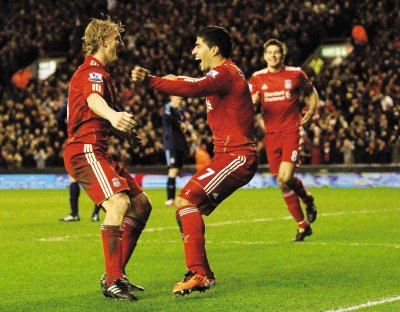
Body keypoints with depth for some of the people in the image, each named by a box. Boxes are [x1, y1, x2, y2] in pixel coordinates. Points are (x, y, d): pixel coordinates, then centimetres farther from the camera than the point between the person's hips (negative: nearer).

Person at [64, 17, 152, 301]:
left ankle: (117, 274, 12)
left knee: (141, 205, 10)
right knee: (119, 203, -28)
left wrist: (124, 131, 43)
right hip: (85, 150, -11)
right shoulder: (92, 72, -10)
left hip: (98, 153, 11)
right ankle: (111, 281, -26)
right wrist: (113, 116, -55)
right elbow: (93, 100, -34)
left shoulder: (98, 72, 23)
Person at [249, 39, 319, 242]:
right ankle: (303, 225, 17)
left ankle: (307, 199, 15)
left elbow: (311, 93, 17)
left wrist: (310, 113, 1)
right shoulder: (257, 78, 7)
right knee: (282, 184, 2)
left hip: (292, 131, -3)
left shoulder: (296, 74, 2)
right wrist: (252, 101, -14)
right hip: (271, 134, 3)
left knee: (285, 178, -19)